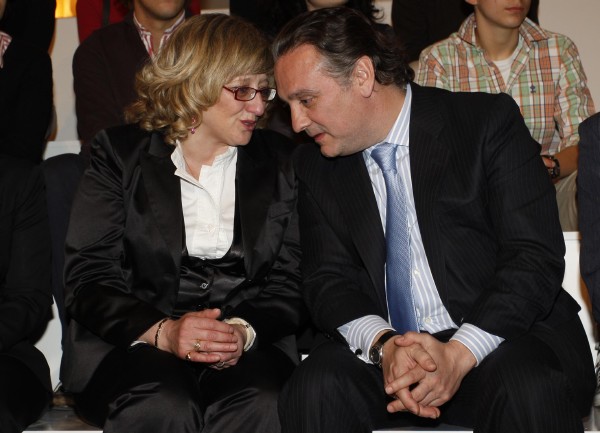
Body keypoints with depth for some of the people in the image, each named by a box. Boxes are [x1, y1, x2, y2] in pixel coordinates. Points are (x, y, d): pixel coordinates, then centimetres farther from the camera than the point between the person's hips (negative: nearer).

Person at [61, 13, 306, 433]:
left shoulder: (280, 161, 13)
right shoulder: (120, 153, 6)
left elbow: (291, 280, 6)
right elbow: (87, 277, -2)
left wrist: (245, 330, -16)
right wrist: (162, 331, -20)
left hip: (248, 345, 1)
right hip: (134, 342, -1)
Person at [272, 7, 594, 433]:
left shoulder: (488, 122, -4)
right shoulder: (316, 164, 9)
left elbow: (536, 255, -10)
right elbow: (328, 278, 3)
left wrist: (460, 352, -23)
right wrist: (383, 345, -18)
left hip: (505, 335, -3)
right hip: (382, 348, 3)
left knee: (531, 392, -35)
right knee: (314, 389, -27)